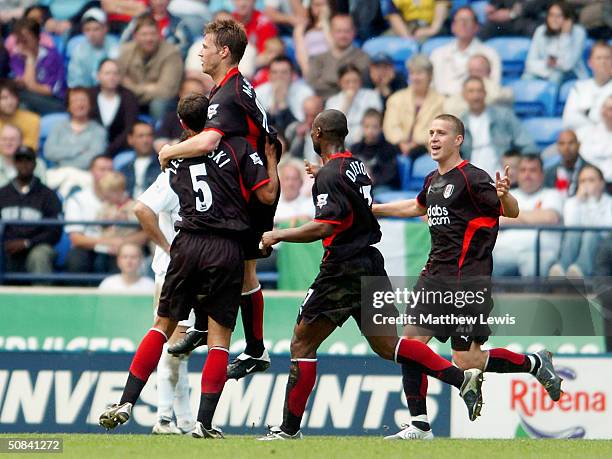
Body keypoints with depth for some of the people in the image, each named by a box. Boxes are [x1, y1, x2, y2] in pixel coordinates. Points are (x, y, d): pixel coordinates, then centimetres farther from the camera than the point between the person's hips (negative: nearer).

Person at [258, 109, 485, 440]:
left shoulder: (329, 174, -13)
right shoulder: (357, 166, 13)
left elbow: (325, 226, -23)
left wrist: (279, 236, -13)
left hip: (343, 270, -8)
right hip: (370, 263, 8)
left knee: (302, 344, 1)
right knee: (387, 346, 10)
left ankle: (289, 429, 1)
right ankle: (461, 377, -5)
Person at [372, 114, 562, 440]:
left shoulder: (472, 178, -11)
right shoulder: (433, 181, 14)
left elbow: (512, 212, -16)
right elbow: (418, 207, 36)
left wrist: (504, 195, -38)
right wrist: (372, 209, 40)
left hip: (468, 281, -8)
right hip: (435, 276, 8)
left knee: (466, 361, -8)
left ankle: (535, 364, 15)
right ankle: (419, 426, 4)